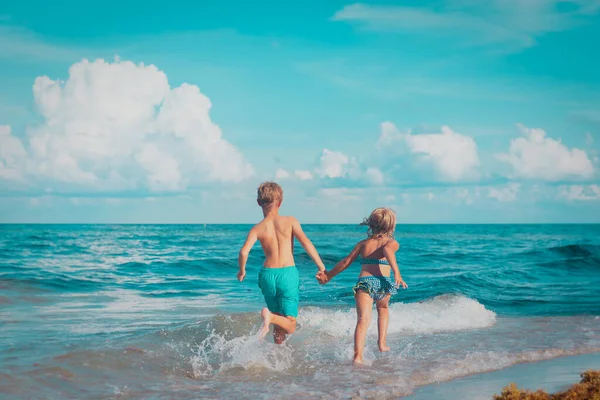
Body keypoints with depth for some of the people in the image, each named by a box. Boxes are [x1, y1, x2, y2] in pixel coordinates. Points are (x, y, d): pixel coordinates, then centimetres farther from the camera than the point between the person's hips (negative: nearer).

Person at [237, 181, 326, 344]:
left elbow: (244, 252, -12)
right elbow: (306, 242, -11)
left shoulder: (257, 229, 1)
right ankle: (270, 316, -28)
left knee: (278, 323, 23)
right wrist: (322, 267, -6)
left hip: (268, 275, 3)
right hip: (288, 274, -3)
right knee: (290, 326, -1)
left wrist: (242, 271, 7)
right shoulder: (290, 221, 0)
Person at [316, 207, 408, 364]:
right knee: (383, 308, 33)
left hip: (364, 281, 0)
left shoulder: (363, 243, 20)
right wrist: (397, 273, -25)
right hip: (383, 282, 0)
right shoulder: (392, 242, 12)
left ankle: (358, 356, -31)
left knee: (363, 321, -13)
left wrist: (329, 275, 28)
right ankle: (382, 342, 25)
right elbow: (387, 250, -12)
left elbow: (346, 262, 17)